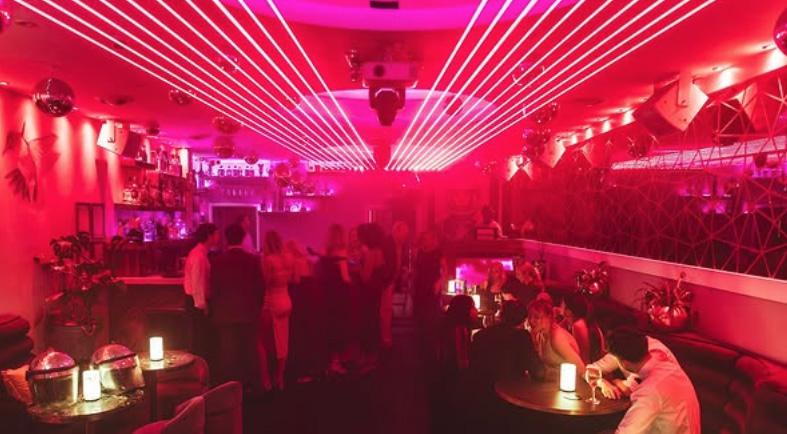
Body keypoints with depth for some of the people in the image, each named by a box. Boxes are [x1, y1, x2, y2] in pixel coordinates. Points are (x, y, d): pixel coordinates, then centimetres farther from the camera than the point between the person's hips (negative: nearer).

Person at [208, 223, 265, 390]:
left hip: (225, 314, -1)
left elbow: (214, 289, -4)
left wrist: (213, 311, 10)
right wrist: (256, 308, 12)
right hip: (248, 313, 1)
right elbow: (260, 287, -2)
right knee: (246, 353, 11)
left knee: (226, 355, 7)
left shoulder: (217, 261, -6)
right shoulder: (253, 260, -4)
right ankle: (246, 387, 18)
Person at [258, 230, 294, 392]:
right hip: (286, 301, 7)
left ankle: (265, 380, 6)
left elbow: (265, 281, -14)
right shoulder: (288, 258, 3)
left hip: (270, 302, -6)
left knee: (263, 342, 6)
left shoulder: (268, 259, -17)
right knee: (282, 341, 12)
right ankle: (279, 379, 21)